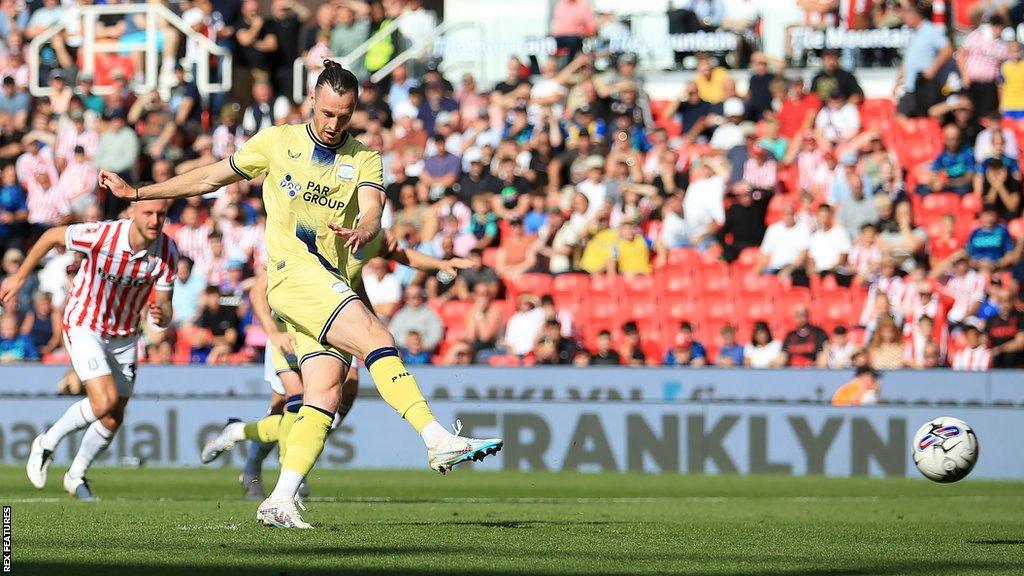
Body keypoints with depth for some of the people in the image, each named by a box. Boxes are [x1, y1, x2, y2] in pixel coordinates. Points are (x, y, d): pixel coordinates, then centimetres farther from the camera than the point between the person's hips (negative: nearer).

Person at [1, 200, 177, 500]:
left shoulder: (167, 252, -17)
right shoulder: (102, 235, -28)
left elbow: (164, 308, -12)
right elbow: (52, 236, -9)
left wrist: (160, 315, -37)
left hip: (124, 336, 5)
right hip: (84, 326, -5)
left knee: (113, 419, 8)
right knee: (105, 402, -22)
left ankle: (76, 476, 33)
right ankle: (48, 442, 4)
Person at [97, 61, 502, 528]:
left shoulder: (364, 160, 10)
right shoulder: (276, 143, 7)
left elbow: (372, 211, -9)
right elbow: (210, 178, 17)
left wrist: (363, 230, -34)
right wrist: (136, 193, 19)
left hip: (330, 286, 4)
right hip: (291, 271, -4)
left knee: (325, 391, -9)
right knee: (376, 338, -23)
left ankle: (280, 501, -9)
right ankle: (438, 441, -33)